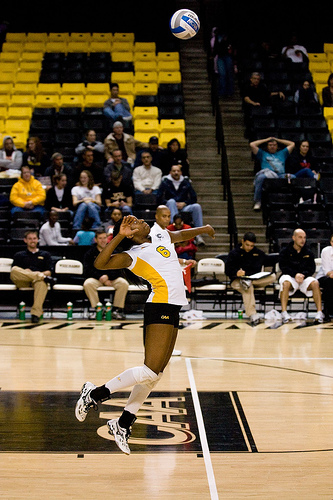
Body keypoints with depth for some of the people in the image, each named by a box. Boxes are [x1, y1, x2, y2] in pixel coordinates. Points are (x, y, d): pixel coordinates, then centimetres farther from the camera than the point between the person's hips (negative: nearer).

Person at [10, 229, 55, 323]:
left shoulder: (45, 255, 26)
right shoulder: (19, 255, 26)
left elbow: (49, 272, 13)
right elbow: (14, 271, 11)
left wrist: (40, 274, -11)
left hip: (37, 281, -1)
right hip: (22, 282, 1)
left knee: (42, 282, -41)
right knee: (14, 270, -35)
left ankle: (36, 313, -48)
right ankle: (44, 277, -34)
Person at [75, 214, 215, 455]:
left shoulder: (162, 237, 17)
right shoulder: (132, 255, -6)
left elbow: (181, 234, 39)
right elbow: (100, 263, -22)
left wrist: (204, 229, 51)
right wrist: (119, 236, -24)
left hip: (172, 311, 8)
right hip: (160, 308, -8)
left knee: (155, 374, 8)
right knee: (150, 371, -16)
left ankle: (124, 424, 14)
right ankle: (95, 394, -5)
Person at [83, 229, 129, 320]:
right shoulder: (90, 253, 5)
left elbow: (118, 270, 0)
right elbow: (88, 271, -5)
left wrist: (108, 276, -19)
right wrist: (101, 278, -16)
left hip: (112, 278, 1)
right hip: (95, 279, -1)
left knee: (124, 283, -28)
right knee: (87, 284, -34)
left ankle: (117, 309, -19)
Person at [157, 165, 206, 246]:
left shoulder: (186, 183, 17)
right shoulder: (165, 183, 10)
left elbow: (194, 199, 12)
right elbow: (159, 199, 2)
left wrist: (184, 203, -7)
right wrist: (173, 204, -10)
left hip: (183, 207, 2)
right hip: (169, 208, -2)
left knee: (197, 206, -26)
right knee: (171, 201, -35)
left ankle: (198, 234, -31)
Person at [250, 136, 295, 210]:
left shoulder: (282, 153, 37)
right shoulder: (262, 154, 31)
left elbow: (292, 144, 40)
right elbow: (252, 145, 24)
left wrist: (277, 140, 40)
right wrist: (266, 140, 32)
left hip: (281, 175, 1)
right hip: (267, 174, -1)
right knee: (260, 177, -39)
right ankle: (257, 202, -29)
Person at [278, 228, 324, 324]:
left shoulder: (308, 253, 14)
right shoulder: (285, 251, 7)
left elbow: (311, 268, 4)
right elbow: (283, 267, -5)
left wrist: (303, 275, -18)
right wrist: (295, 274, -22)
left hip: (305, 277, 2)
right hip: (289, 276, -2)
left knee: (315, 283, -30)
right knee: (285, 283, -38)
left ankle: (319, 312, -30)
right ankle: (284, 313, -40)